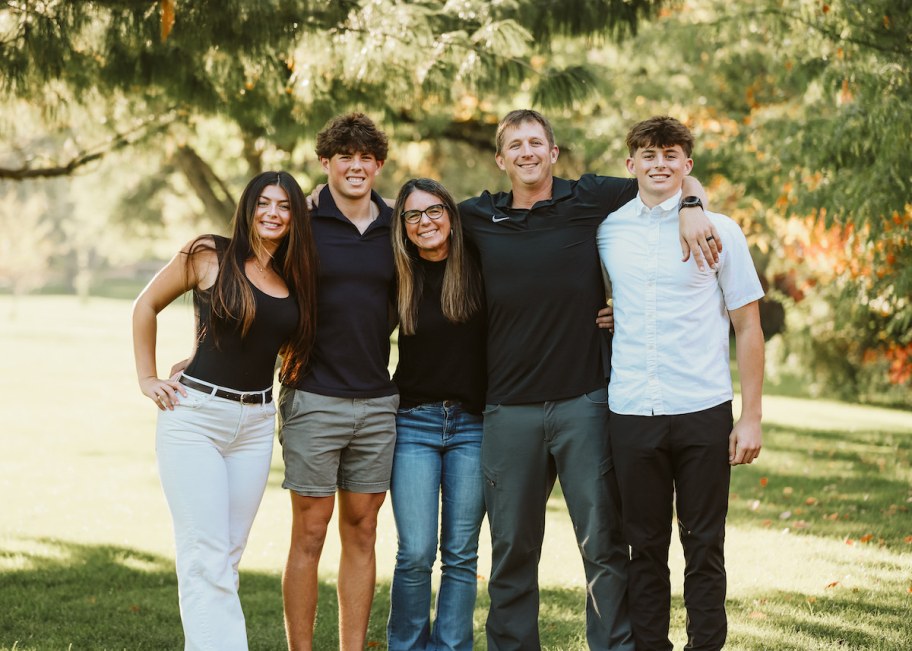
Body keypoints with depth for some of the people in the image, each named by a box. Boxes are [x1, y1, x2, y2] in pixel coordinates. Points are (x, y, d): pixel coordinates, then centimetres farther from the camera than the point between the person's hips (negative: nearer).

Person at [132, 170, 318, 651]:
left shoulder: (296, 277, 8)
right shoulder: (211, 255, -5)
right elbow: (146, 306, 4)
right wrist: (147, 379, 1)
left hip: (256, 422, 5)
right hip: (195, 415, -5)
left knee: (228, 556, 9)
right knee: (206, 559, -8)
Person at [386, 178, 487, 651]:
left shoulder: (478, 271, 0)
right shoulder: (398, 279, 3)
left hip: (472, 426, 0)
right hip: (414, 423, 0)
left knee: (461, 554, 3)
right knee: (416, 553, -5)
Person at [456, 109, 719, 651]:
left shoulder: (590, 200, 2)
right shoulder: (478, 219, 8)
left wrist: (692, 211, -8)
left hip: (584, 403, -2)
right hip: (509, 408, 2)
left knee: (603, 543, 0)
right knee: (512, 549, 9)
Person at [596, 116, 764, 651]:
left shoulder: (721, 231, 0)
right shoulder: (608, 230, 6)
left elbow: (748, 327, 2)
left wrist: (752, 417, -2)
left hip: (703, 411, -2)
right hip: (631, 411, 2)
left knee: (704, 545, 4)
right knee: (645, 546, 9)